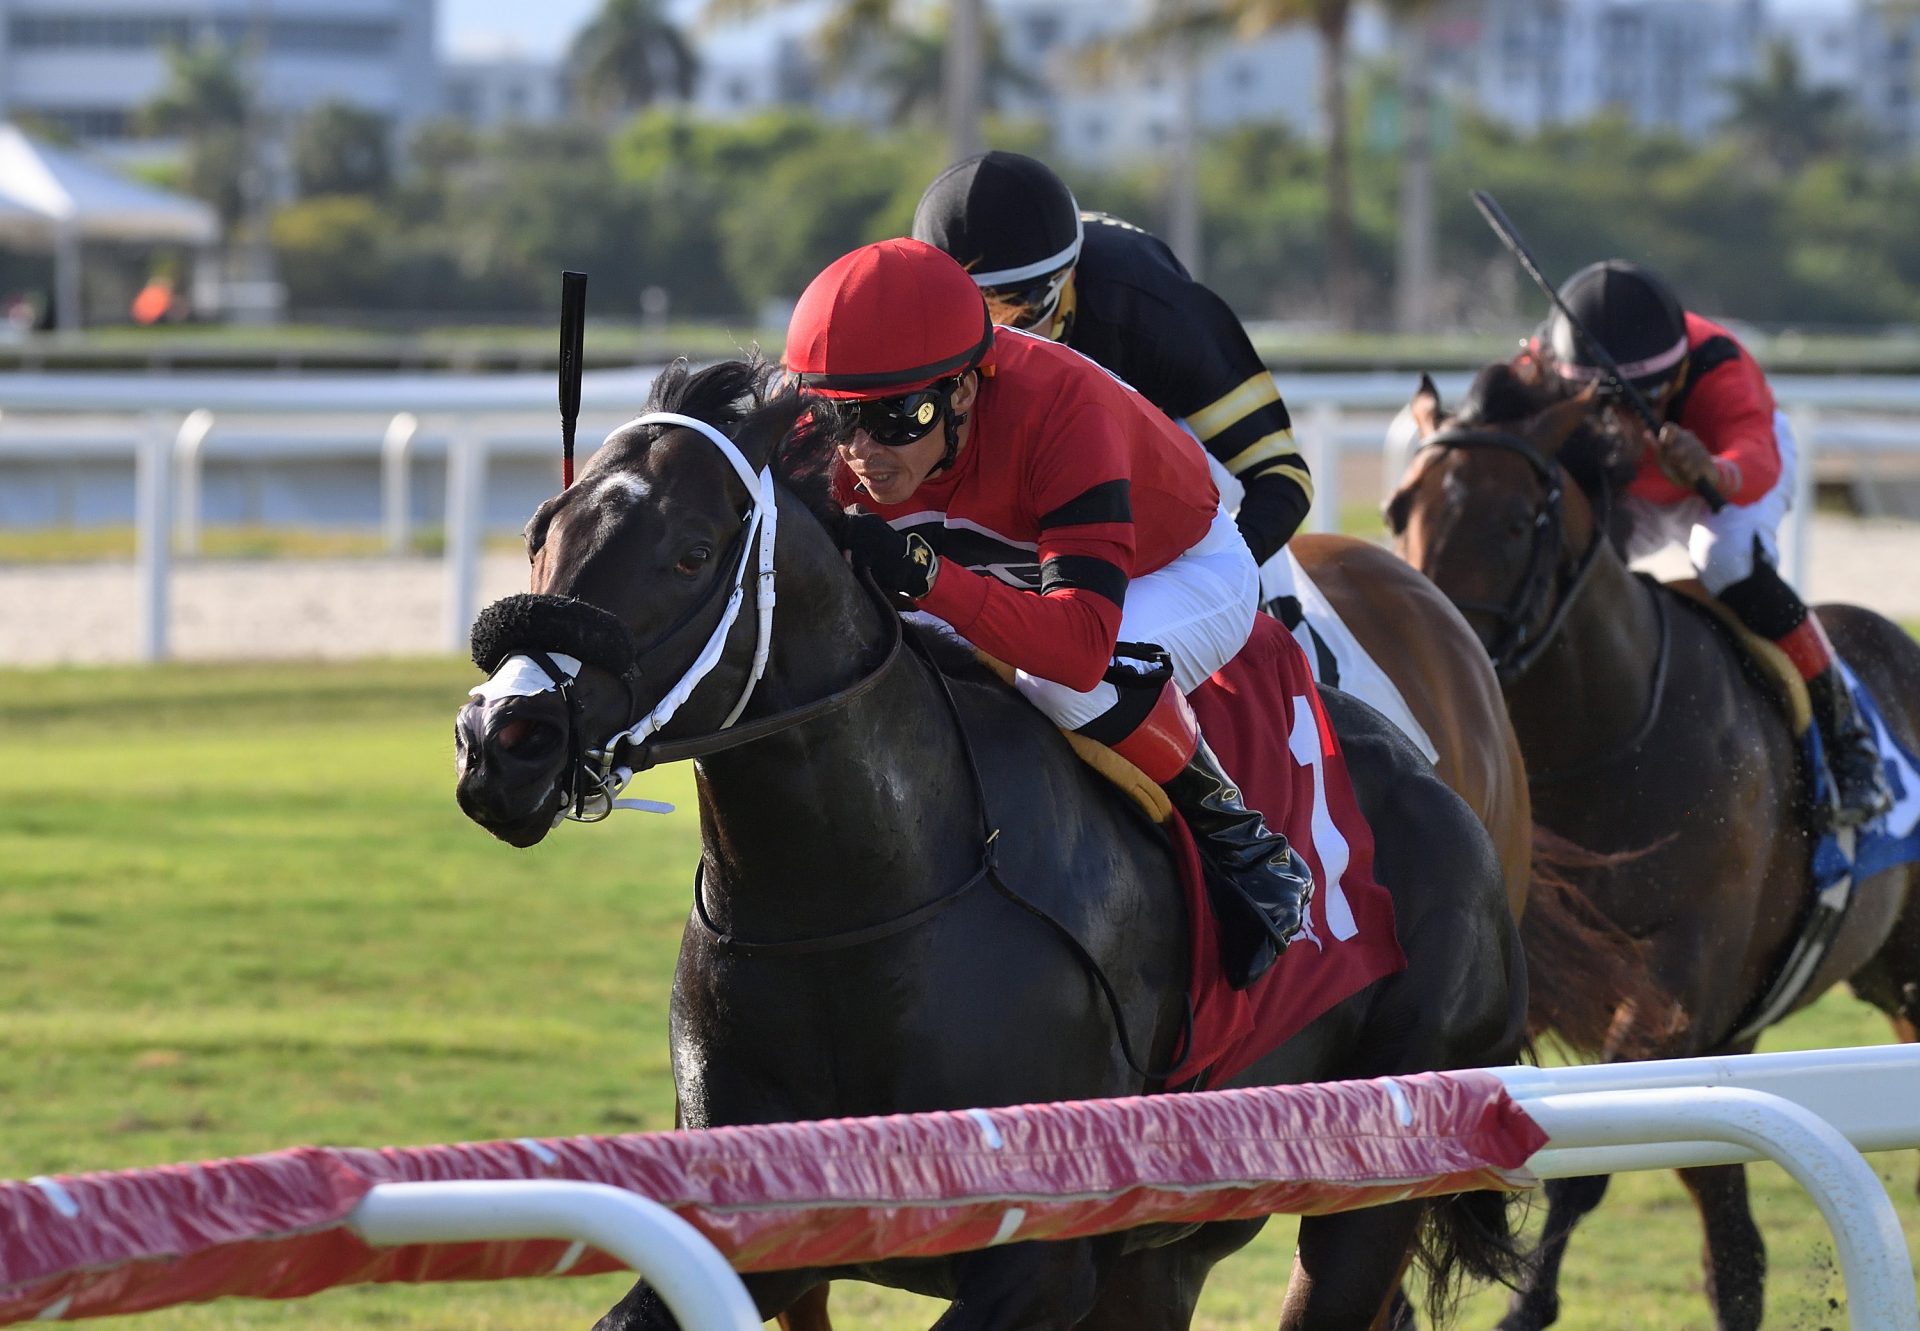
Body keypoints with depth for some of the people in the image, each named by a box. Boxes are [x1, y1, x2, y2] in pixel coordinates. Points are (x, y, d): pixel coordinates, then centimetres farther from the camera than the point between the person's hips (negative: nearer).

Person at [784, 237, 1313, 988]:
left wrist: (921, 574, -64)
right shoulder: (832, 443, -26)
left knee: (1070, 682, -37)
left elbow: (1082, 643, -51)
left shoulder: (1059, 408, -42)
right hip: (1016, 576, 6)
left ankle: (1235, 837, -13)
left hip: (1186, 570, -6)